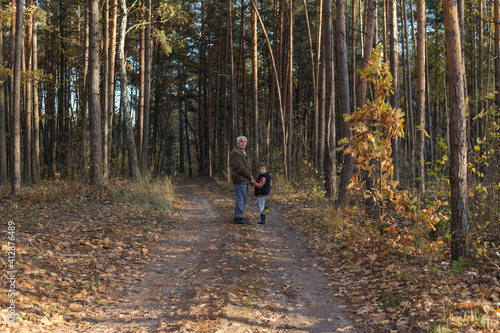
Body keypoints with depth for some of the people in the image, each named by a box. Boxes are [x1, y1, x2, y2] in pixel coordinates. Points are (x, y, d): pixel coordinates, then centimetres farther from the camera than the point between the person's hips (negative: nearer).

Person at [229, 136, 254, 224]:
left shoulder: (243, 152, 20)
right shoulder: (235, 152, -13)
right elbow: (240, 167, -19)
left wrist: (250, 176, 3)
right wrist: (250, 176, -12)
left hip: (244, 180, 10)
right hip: (239, 180, -10)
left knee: (244, 199, 13)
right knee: (240, 199, -8)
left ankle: (237, 216, 20)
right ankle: (239, 218, -4)